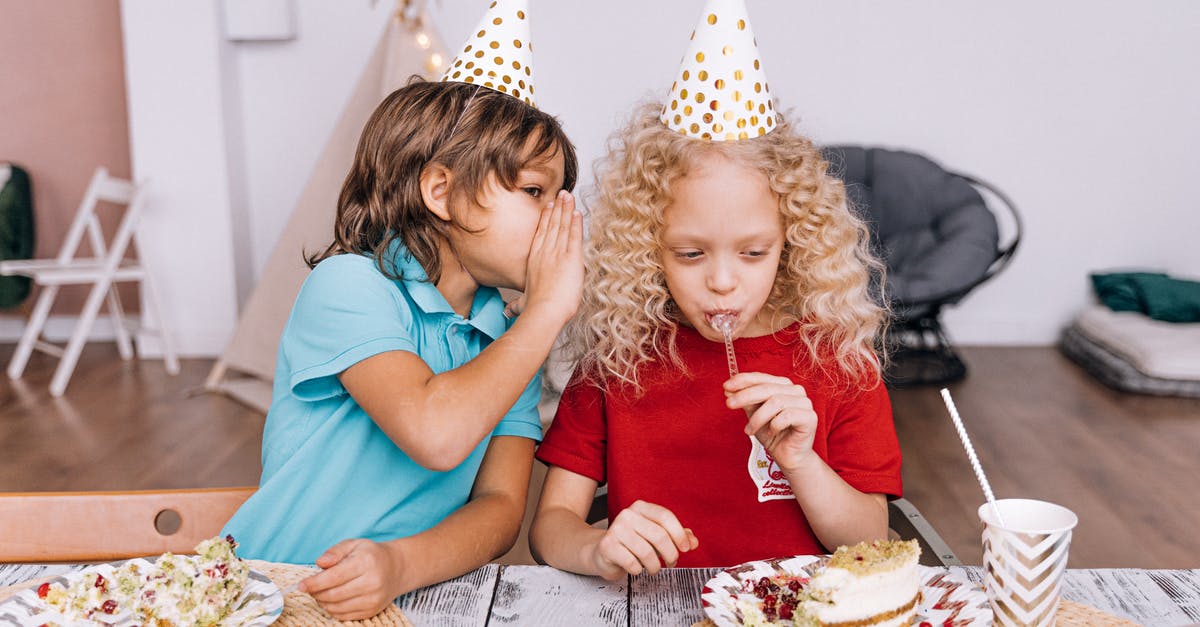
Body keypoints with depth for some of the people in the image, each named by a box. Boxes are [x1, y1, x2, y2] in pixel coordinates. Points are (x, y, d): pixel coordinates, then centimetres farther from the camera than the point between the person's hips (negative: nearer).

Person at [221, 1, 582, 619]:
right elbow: (434, 433, -25)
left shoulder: (513, 344, 6)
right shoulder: (350, 283, -10)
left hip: (411, 597, 4)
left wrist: (402, 563, -22)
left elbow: (501, 504, -3)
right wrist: (548, 307, -15)